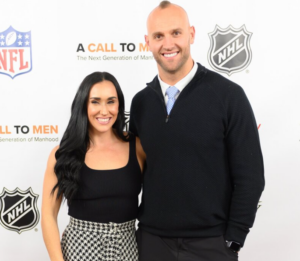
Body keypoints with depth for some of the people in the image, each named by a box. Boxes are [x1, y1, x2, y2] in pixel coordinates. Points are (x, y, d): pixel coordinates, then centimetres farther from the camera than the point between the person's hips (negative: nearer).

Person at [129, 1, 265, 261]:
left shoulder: (228, 95, -10)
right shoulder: (140, 102, 2)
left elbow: (250, 176, -8)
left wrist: (233, 240, -8)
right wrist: (130, 224, 6)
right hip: (151, 239, 3)